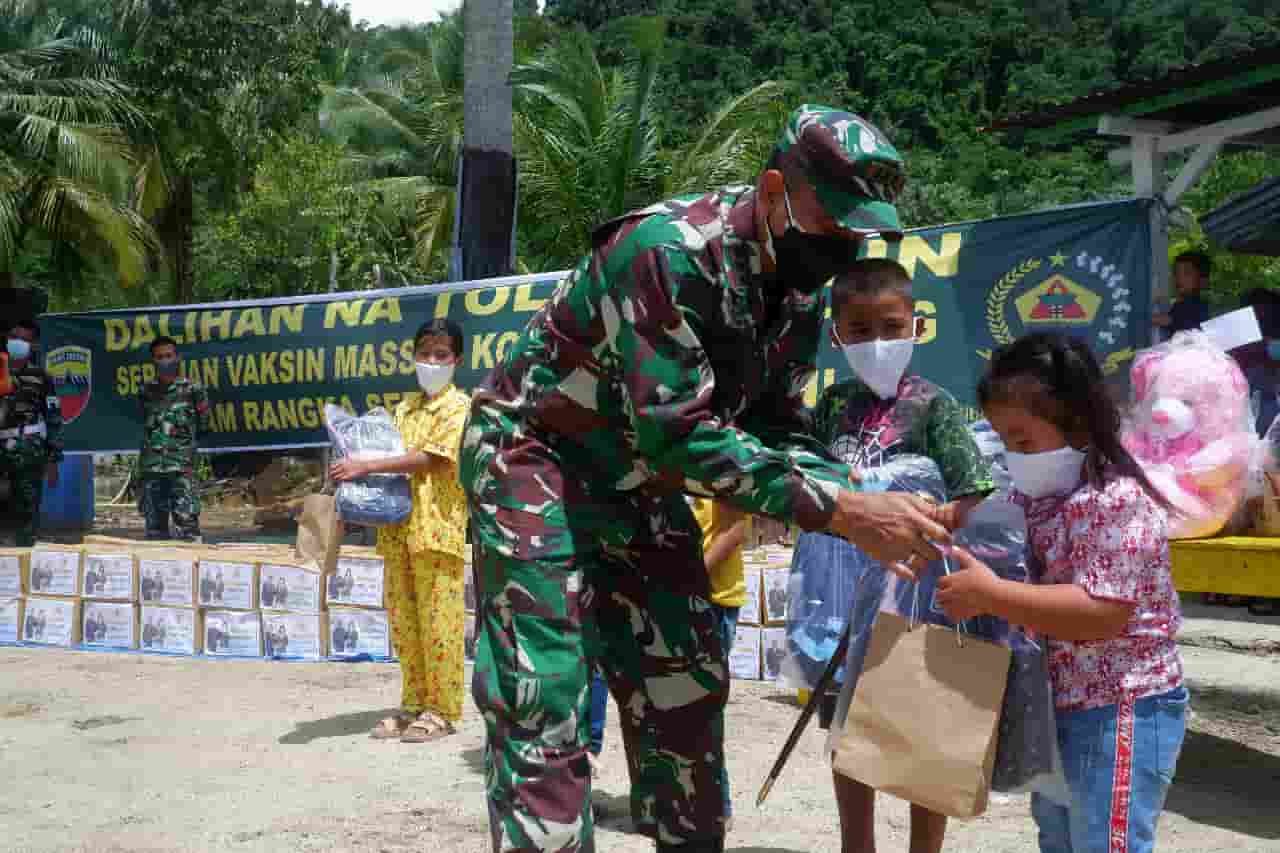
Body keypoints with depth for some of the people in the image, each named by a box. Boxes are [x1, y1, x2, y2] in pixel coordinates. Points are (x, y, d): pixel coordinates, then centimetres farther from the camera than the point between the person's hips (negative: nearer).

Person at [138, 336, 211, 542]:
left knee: (186, 520, -11)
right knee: (154, 523, 9)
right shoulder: (147, 391, 11)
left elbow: (203, 425, 6)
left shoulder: (192, 390, -1)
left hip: (182, 466, -4)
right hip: (151, 467, 4)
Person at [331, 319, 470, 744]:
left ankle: (442, 710, 4)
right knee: (403, 621, 9)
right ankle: (414, 704, 19)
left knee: (438, 621, -4)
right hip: (398, 525, 7)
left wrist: (367, 466, -19)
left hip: (437, 526, -7)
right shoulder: (405, 407, 18)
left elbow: (430, 458, -15)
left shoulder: (458, 406, -4)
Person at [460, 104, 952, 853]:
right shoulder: (670, 251, -30)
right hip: (535, 459, -8)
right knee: (542, 702, -12)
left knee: (686, 684, 9)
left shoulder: (798, 292, -3)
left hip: (640, 480, 8)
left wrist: (863, 504, -17)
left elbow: (778, 427, 2)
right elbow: (678, 432, -32)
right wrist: (838, 512, -33)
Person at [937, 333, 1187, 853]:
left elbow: (1103, 613, -31)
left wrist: (987, 594, -30)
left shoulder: (1116, 500, -23)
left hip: (1119, 712, -10)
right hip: (1060, 706, 10)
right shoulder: (1036, 494, 5)